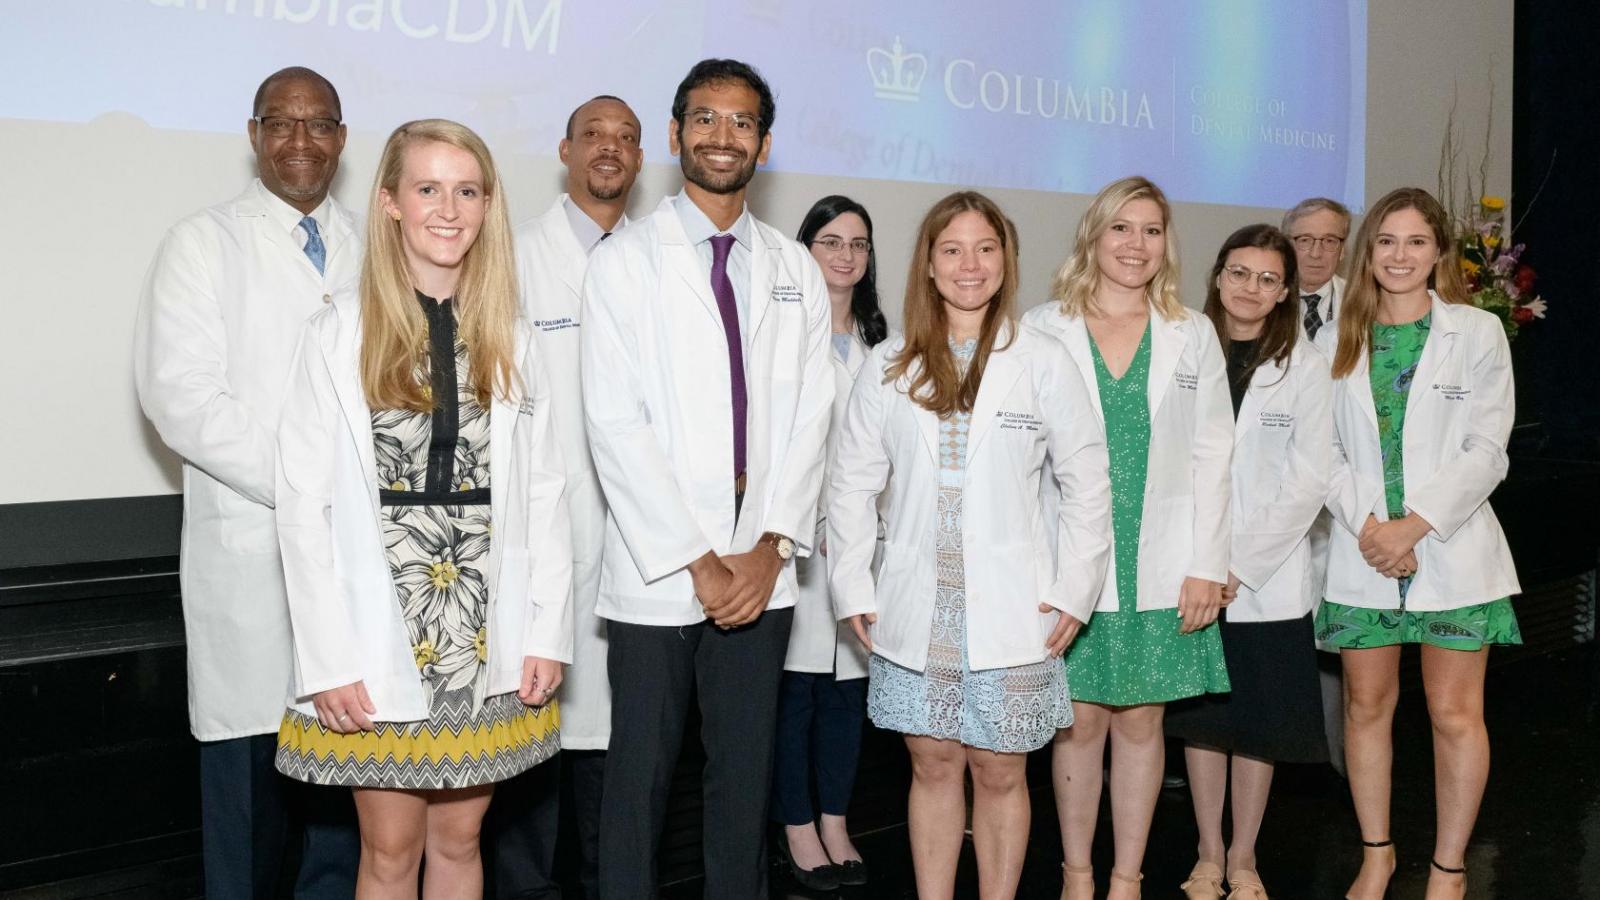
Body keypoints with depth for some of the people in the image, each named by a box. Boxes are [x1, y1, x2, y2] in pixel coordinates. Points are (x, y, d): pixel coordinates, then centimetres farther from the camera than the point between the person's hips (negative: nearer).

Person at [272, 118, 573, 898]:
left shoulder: (509, 342, 7)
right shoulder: (338, 336, -4)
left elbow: (543, 491, 6)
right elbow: (303, 503, -6)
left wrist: (546, 631, -2)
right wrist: (329, 659, -11)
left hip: (489, 643, 3)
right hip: (382, 645, -3)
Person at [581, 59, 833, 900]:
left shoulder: (795, 270, 11)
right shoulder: (624, 260, -2)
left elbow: (808, 415, 6)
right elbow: (615, 424, -9)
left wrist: (772, 546, -6)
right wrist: (697, 562, -12)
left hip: (763, 573, 3)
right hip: (656, 575, -3)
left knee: (746, 769, 12)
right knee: (640, 773, 6)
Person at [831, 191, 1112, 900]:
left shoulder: (1042, 362, 0)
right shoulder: (889, 365, 5)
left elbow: (1087, 481, 1)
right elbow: (852, 482, 5)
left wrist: (1073, 591, -4)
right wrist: (854, 589, -1)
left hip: (1011, 613, -1)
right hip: (916, 609, 2)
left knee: (1000, 773, 6)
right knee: (933, 765, 10)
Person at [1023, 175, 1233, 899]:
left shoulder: (1193, 335, 8)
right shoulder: (1043, 329, 2)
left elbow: (1211, 454, 6)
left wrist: (1207, 565, -2)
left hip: (1161, 567, 2)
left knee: (1141, 722, 7)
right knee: (1080, 722, 4)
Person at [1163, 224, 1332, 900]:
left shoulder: (1306, 367, -1)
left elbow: (1308, 480, -5)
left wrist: (1242, 565, -11)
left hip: (1268, 577, -1)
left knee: (1260, 720, 7)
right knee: (1200, 714, 9)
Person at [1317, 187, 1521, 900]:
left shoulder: (1477, 333, 1)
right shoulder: (1343, 340, 7)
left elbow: (1486, 451, -5)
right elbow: (1328, 449, 3)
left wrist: (1415, 525, -14)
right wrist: (1366, 525, -11)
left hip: (1451, 547, -2)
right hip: (1362, 553, 2)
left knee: (1455, 714, 2)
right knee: (1367, 705, 10)